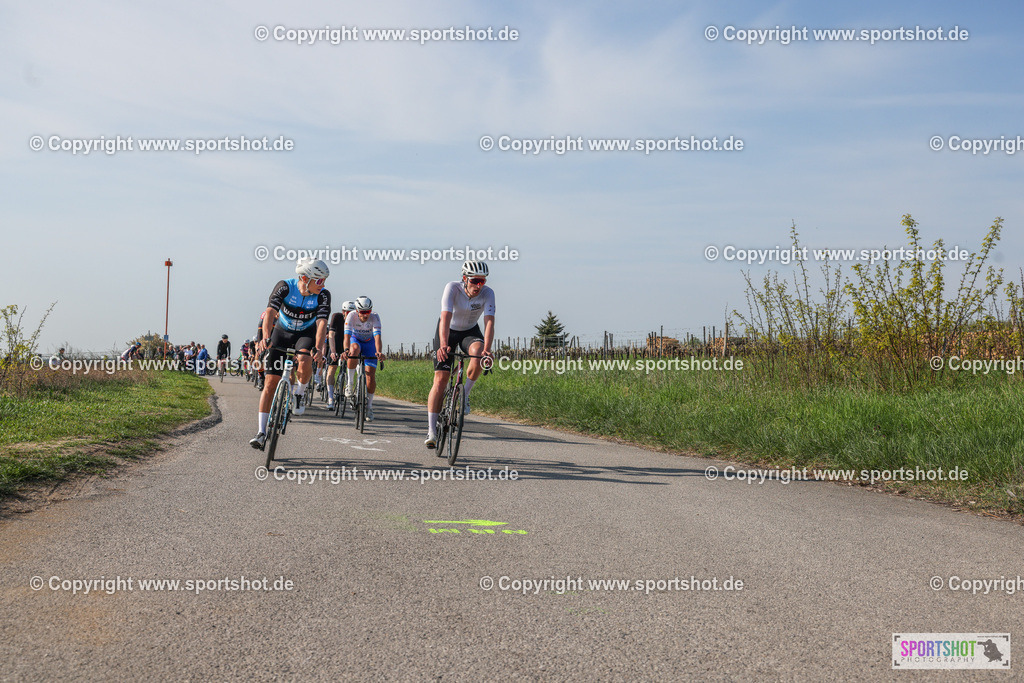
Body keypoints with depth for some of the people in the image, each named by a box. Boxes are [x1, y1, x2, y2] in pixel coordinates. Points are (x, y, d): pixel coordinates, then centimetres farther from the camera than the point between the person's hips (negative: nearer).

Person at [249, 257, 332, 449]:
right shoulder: (285, 287, -25)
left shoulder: (323, 295, -23)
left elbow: (322, 323, -32)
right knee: (271, 381, -6)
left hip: (307, 334, 0)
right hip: (282, 332, 0)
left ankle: (299, 394, -2)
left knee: (304, 360, -34)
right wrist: (265, 338, -51)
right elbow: (270, 312, -35)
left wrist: (317, 348, -48)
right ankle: (262, 432, -1)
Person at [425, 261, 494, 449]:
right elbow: (446, 318, -40)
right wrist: (443, 345, -55)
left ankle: (465, 394, -11)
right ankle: (431, 431, -7)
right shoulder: (452, 288, -29)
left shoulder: (488, 293, -24)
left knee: (478, 352, -34)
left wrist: (487, 349, -50)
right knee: (440, 379, -11)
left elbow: (489, 322, -34)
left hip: (470, 331, 2)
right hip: (448, 330, -1)